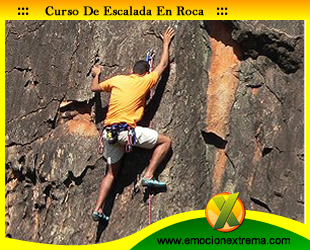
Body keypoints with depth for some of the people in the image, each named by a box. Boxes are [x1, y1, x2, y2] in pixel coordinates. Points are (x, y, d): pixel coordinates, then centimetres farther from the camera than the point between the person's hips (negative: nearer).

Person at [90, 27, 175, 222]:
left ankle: (98, 209, 8)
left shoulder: (117, 79, 13)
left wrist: (96, 74, 48)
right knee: (165, 141, 7)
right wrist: (166, 43, 32)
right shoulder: (145, 81, 5)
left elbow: (95, 88, 28)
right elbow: (163, 64, 18)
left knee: (112, 172, 16)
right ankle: (149, 176, -5)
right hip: (127, 130, -5)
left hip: (109, 132, 5)